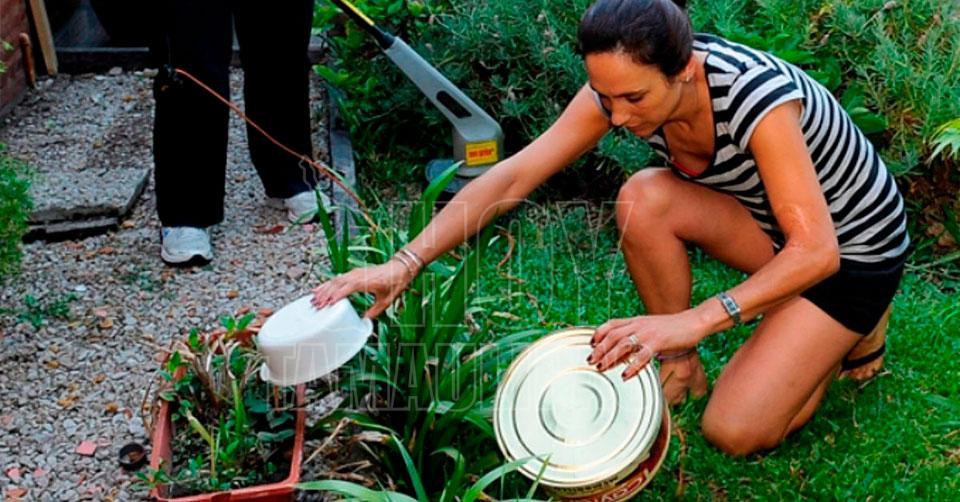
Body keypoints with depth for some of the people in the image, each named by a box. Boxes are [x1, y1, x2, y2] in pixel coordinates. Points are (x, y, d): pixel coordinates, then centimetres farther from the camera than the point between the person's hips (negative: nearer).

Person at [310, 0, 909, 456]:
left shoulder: (754, 96, -37)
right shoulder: (624, 83, -19)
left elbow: (816, 253, -38)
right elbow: (514, 176, -23)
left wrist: (693, 321, -48)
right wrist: (404, 264, -32)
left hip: (853, 247, -5)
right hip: (770, 222, 6)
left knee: (735, 432, -16)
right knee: (643, 199, -25)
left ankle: (855, 329, 10)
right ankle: (680, 366, -4)